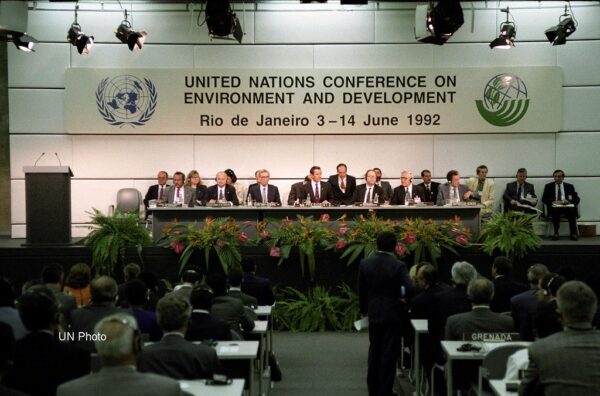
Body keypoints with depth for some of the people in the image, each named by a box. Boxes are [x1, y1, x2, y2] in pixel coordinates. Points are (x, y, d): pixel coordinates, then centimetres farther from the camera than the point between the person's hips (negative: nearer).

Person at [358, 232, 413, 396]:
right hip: (392, 315, -3)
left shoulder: (365, 263, -4)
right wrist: (400, 295, 3)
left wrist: (364, 310, 17)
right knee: (389, 354, 3)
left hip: (374, 314, 3)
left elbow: (361, 291, 3)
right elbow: (409, 289, -20)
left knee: (374, 352, 15)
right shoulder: (398, 265, -14)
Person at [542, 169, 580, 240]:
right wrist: (552, 202, -13)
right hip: (554, 207, -1)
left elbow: (577, 199, 9)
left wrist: (569, 201, -13)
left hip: (567, 206, 1)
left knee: (572, 210, -34)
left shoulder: (569, 186, 16)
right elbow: (544, 199, 7)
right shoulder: (548, 186, 15)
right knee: (555, 210, -36)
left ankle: (573, 233, -27)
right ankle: (556, 233, -27)